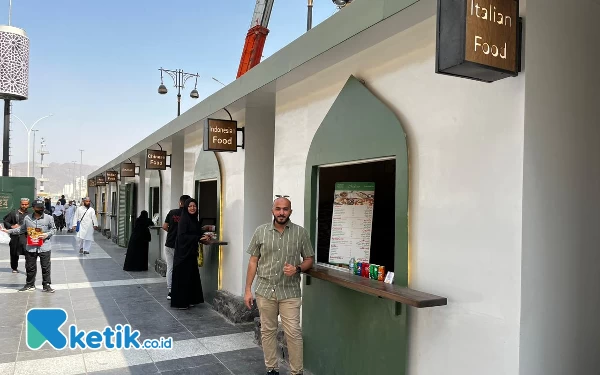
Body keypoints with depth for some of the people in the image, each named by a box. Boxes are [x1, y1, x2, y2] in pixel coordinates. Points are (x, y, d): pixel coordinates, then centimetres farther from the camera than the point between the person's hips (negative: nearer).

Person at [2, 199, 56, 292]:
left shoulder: (49, 218, -4)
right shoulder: (27, 218, 2)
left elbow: (53, 229, 5)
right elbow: (22, 229, 16)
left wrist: (47, 234, -12)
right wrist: (9, 231, 14)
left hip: (44, 248, -2)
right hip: (31, 248, 2)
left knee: (46, 267, 3)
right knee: (30, 267, 12)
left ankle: (46, 285, 14)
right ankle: (30, 285, 28)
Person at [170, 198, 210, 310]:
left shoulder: (194, 220, 11)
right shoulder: (184, 219, -12)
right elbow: (182, 236, -19)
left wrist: (203, 237, -2)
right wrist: (199, 238, -21)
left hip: (191, 252, 8)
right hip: (183, 252, -8)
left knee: (191, 276, 11)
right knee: (182, 277, -2)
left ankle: (189, 300, 19)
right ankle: (179, 302, 6)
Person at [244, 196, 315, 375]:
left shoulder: (300, 232, -3)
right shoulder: (261, 231, 0)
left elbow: (309, 259, 5)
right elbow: (253, 261, 4)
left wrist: (297, 269, -16)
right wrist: (248, 289, 2)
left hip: (290, 292, -1)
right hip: (265, 290, 2)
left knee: (293, 333, -1)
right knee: (267, 331, 12)